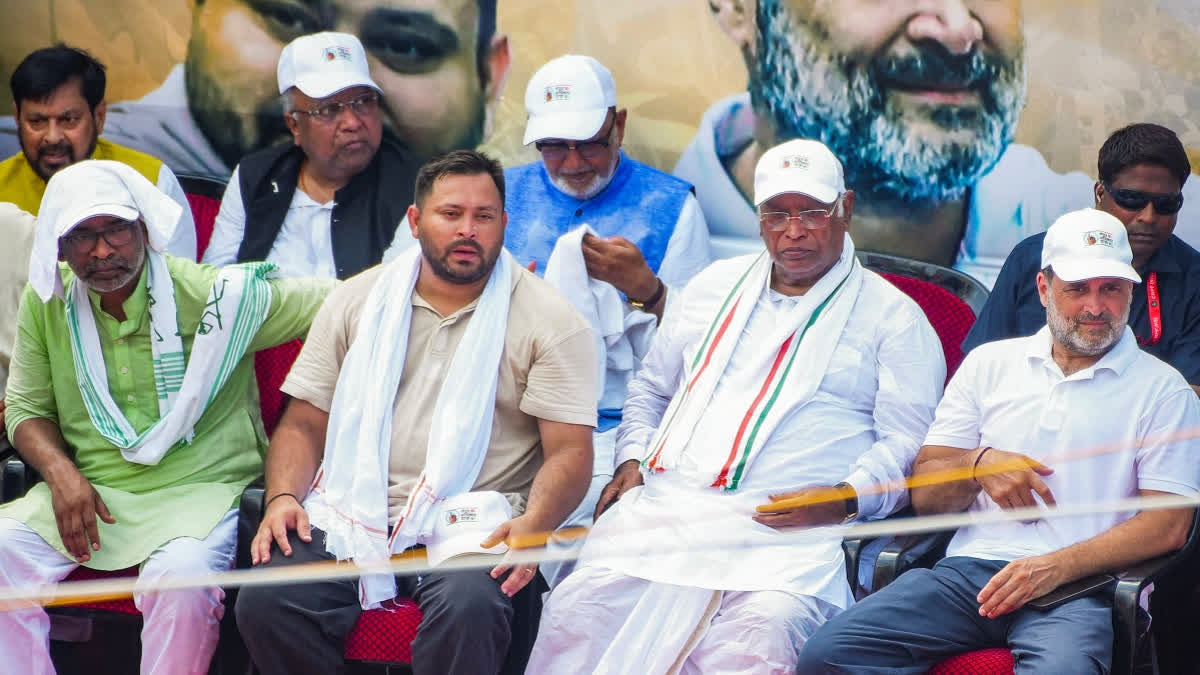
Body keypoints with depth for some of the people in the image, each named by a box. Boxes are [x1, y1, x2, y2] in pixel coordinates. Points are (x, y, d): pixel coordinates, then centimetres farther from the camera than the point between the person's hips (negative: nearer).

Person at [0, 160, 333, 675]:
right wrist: (60, 471, -5)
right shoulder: (45, 304, 6)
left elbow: (342, 299, -2)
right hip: (89, 492, 4)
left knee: (182, 578, -35)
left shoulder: (213, 295, -6)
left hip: (201, 490, -4)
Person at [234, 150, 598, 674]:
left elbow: (570, 450, -2)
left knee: (471, 609, -37)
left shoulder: (550, 321, 5)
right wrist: (283, 497, -4)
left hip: (470, 526, -3)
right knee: (264, 602, -25)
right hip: (354, 514, 3)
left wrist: (533, 524, -21)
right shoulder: (356, 301, 15)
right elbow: (304, 423, 16)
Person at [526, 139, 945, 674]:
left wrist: (846, 498, -14)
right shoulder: (714, 286, 25)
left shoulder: (893, 317, 11)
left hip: (787, 528, -4)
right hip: (663, 505, 4)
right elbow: (650, 389, 33)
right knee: (577, 610, -23)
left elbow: (907, 443, 4)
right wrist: (632, 458, 14)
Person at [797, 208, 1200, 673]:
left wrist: (1058, 566, -13)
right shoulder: (989, 364, 20)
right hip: (967, 570, 4)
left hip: (1074, 588, -4)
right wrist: (980, 464, -4)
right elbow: (924, 495, 19)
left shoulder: (1162, 389, 9)